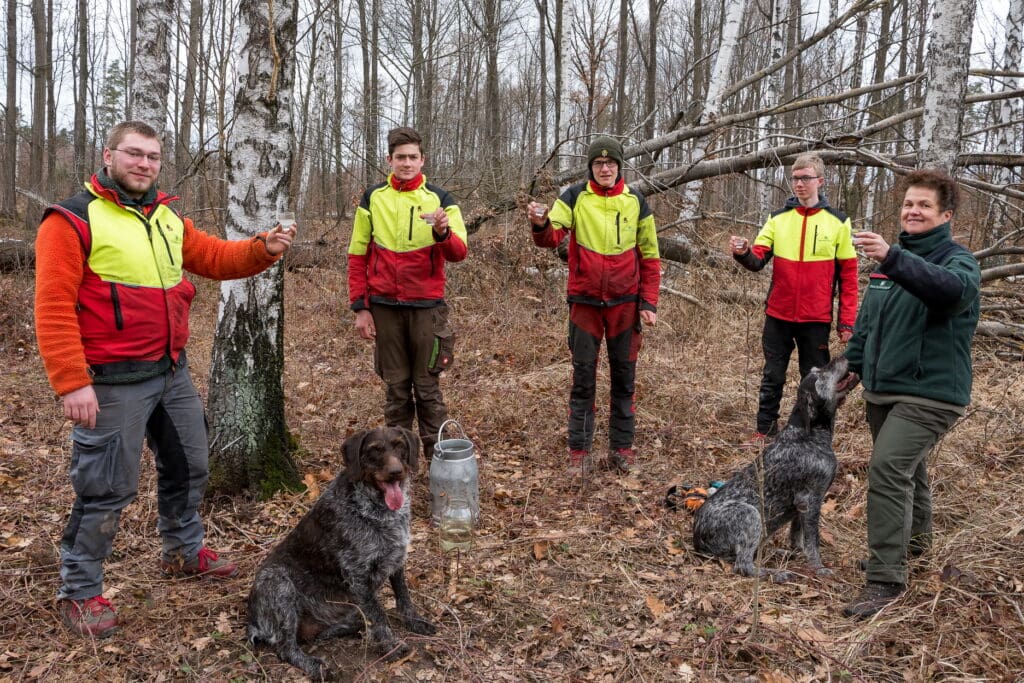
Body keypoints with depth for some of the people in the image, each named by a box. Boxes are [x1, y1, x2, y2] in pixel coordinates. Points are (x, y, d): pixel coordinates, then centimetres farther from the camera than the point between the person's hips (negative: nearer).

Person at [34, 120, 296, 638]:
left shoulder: (168, 219, 10)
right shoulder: (72, 220, -13)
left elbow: (215, 258, 13)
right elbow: (53, 308, -17)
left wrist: (263, 249, -8)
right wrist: (72, 383, -22)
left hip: (173, 372, 8)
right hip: (113, 382, -7)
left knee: (188, 465, 19)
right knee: (107, 487, 1)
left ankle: (184, 552, 40)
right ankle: (79, 591, 19)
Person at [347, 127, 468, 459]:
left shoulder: (440, 198, -1)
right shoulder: (372, 198, 4)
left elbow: (459, 253, -11)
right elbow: (357, 257, 7)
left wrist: (442, 233, -32)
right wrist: (360, 307, 1)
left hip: (426, 306, -1)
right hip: (384, 307, 2)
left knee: (427, 385, 4)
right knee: (395, 386, 9)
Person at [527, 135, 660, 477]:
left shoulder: (635, 201, 3)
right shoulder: (575, 197, -2)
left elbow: (649, 256, 6)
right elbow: (553, 235, -16)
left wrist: (648, 303, 1)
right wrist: (541, 225, -40)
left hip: (625, 303, 2)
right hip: (585, 302, -1)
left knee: (624, 375, 9)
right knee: (583, 375, 4)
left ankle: (621, 447, 21)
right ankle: (579, 451, 13)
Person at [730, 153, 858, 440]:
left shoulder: (837, 222, 0)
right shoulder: (778, 218, 5)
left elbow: (848, 275, 1)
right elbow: (758, 260, -3)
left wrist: (847, 322, -2)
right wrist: (743, 253, -27)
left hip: (816, 319, -1)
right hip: (778, 316, 2)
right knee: (772, 378, 9)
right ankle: (764, 431, 21)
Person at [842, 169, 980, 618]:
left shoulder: (959, 260, -11)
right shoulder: (891, 259, 10)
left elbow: (952, 287, -38)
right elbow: (867, 321, 19)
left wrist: (893, 258, -51)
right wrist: (849, 368, 18)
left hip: (929, 391, -7)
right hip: (883, 388, 7)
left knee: (888, 468, -20)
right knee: (906, 467, 22)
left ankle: (886, 579, -13)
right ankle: (915, 537, 45)